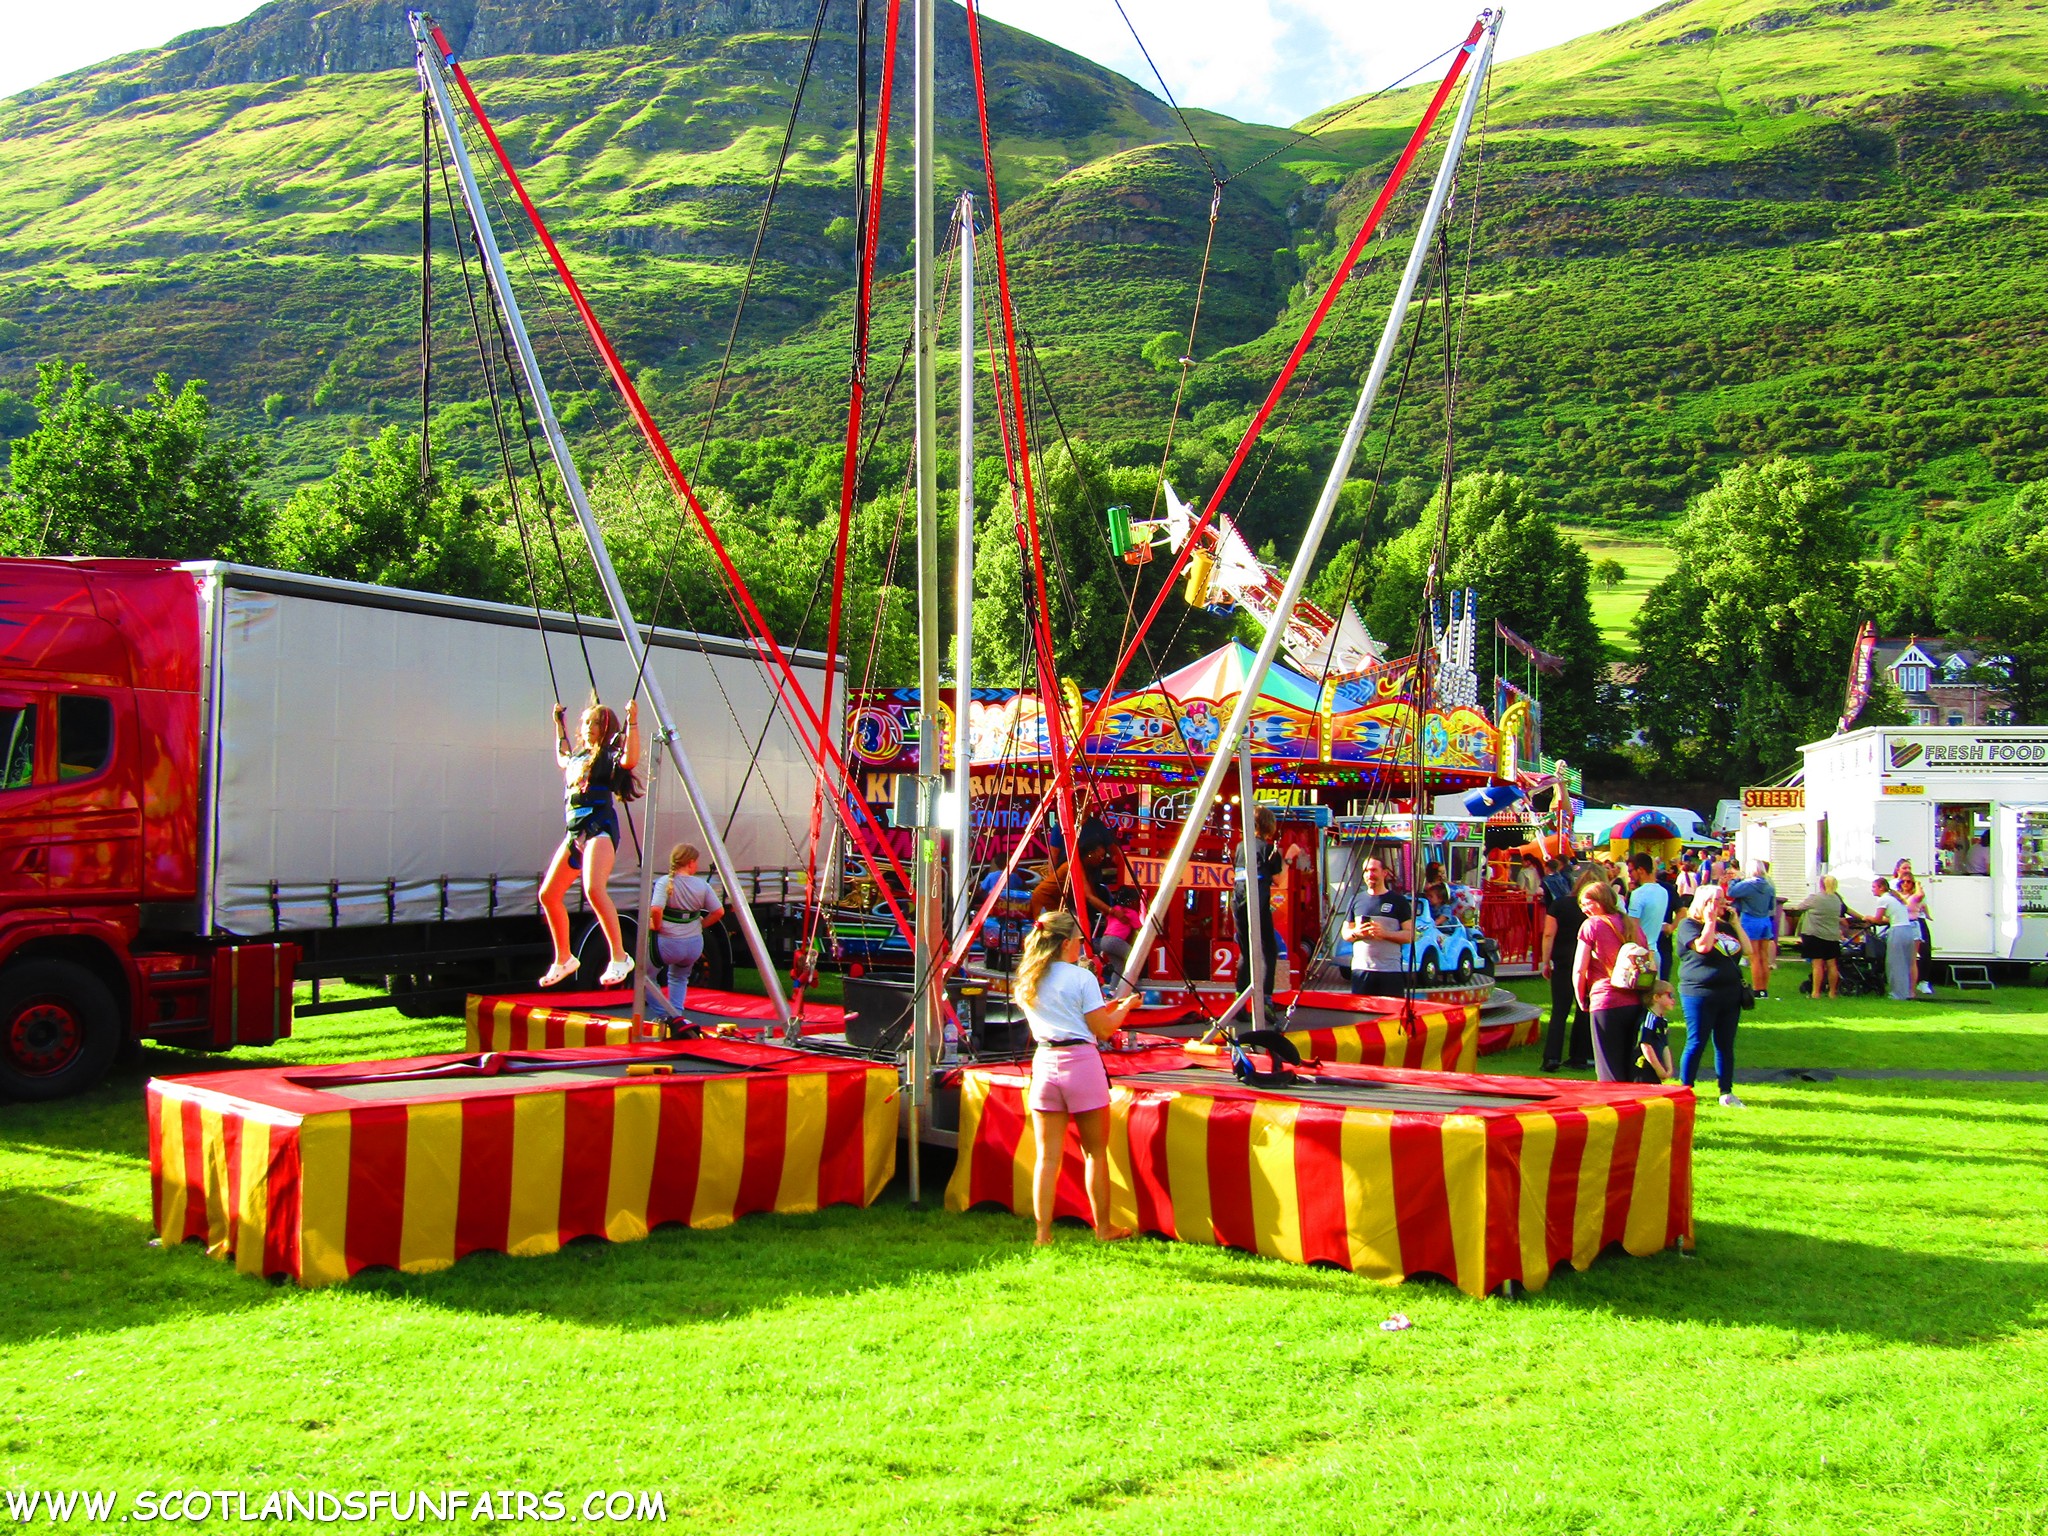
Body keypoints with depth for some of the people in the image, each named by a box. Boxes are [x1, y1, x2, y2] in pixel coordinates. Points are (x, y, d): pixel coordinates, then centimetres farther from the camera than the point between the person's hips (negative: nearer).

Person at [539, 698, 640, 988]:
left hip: (599, 827, -8)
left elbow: (630, 759, -24)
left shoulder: (610, 755, 0)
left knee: (593, 889, -28)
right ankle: (563, 960, 22)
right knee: (548, 894, 7)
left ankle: (620, 958, -24)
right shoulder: (576, 757, 21)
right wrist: (560, 725, 44)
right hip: (574, 830, 8)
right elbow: (561, 760, 46)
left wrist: (632, 722, -24)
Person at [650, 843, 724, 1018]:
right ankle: (676, 1015, 20)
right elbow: (719, 912, 0)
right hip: (694, 945, 4)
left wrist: (656, 925, -7)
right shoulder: (702, 885, -1)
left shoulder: (665, 882, -11)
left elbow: (656, 910, -25)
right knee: (680, 977, 31)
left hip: (668, 944, -4)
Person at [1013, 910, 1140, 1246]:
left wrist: (1105, 1007, 25)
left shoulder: (1027, 981, 11)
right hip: (1081, 1063, -5)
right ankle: (1103, 1229, 16)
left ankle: (1043, 1234, 2)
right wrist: (1124, 1007, 11)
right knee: (1095, 1152, 8)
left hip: (1044, 1063, 5)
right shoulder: (1081, 978, -8)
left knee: (1047, 1155, 5)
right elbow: (1103, 1030, -7)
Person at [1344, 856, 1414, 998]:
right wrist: (1356, 933, -6)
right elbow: (1345, 933, 17)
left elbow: (1410, 934, -1)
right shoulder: (1356, 900, 13)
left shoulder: (1398, 901, 3)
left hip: (1391, 970, -3)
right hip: (1361, 969, 3)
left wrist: (1384, 933, -15)